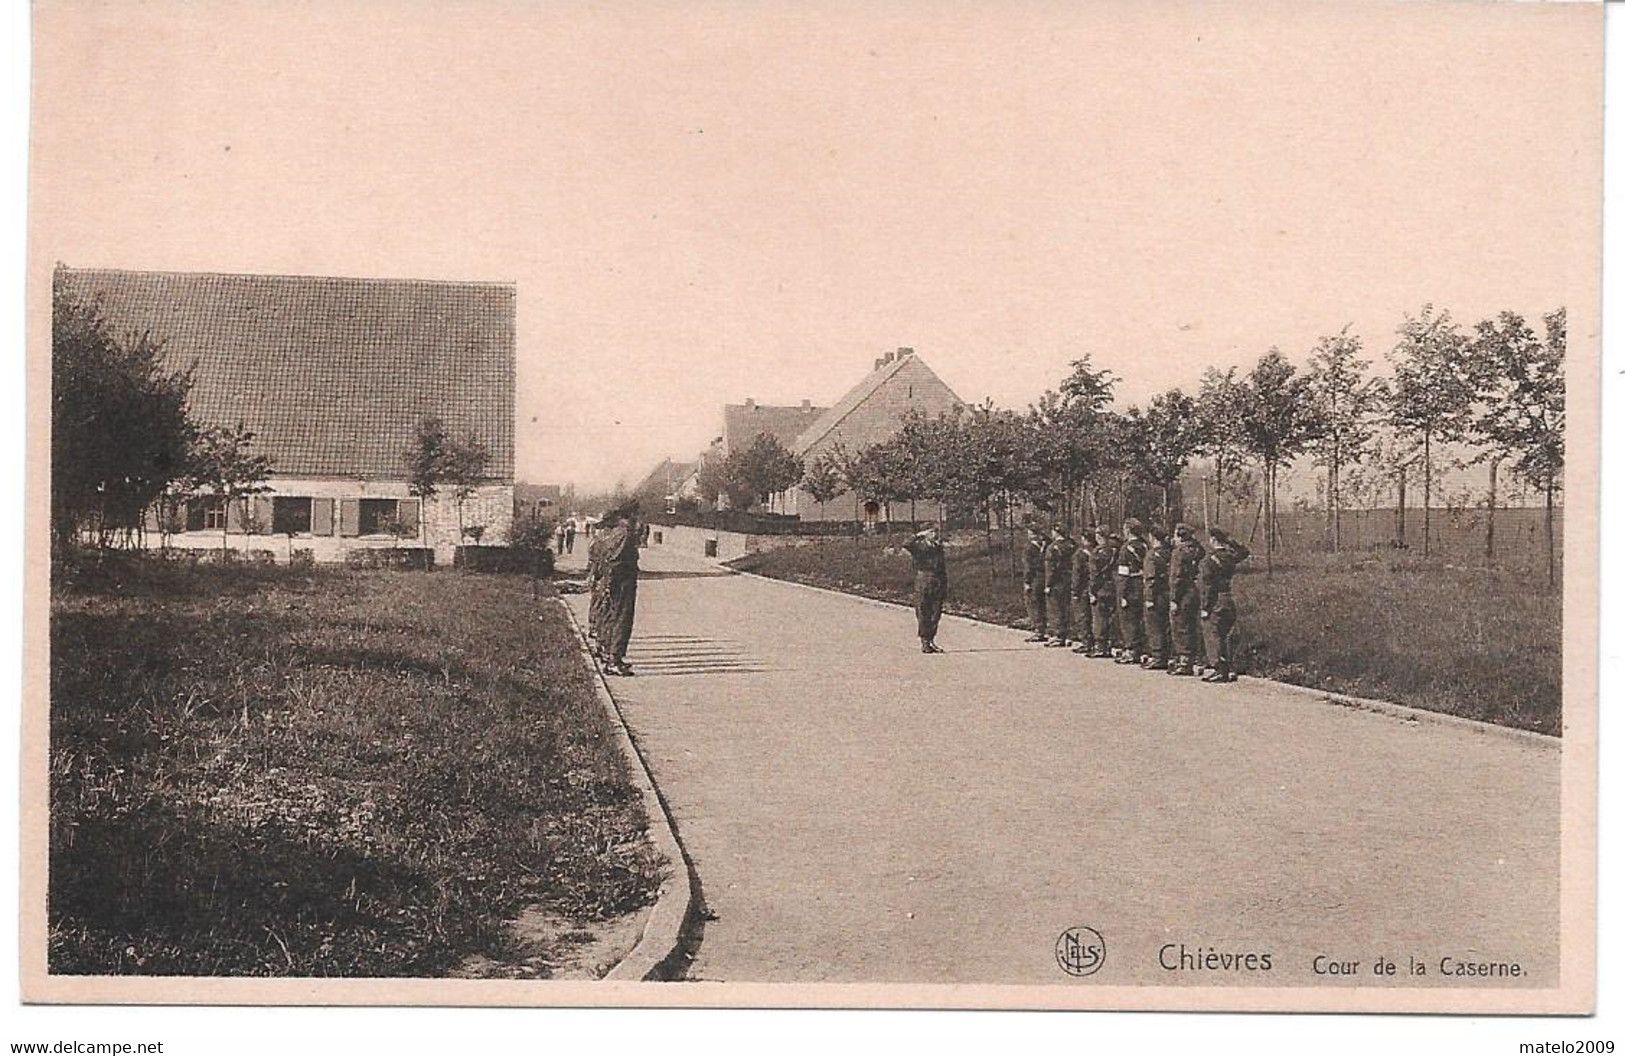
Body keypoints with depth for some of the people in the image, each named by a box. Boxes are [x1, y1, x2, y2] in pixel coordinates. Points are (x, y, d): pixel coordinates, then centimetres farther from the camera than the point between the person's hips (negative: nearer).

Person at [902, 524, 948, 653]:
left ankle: (931, 640, 15)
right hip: (922, 586, -4)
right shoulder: (920, 548, -1)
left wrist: (945, 589, 14)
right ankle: (924, 642, 5)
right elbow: (906, 545, -23)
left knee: (936, 615, 5)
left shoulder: (940, 550, 13)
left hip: (937, 586, 4)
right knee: (923, 615, -1)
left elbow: (943, 571, 17)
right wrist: (919, 535, -17)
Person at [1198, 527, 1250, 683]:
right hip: (1230, 600, 7)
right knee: (1225, 637, 14)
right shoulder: (1230, 556, 6)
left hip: (1216, 601, -7)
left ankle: (1218, 670, -6)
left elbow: (1207, 586, -14)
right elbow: (1244, 553, 31)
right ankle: (1230, 669, 12)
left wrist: (1205, 608, -13)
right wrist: (1230, 541, 20)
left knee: (1212, 635, -1)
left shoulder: (1209, 559, -12)